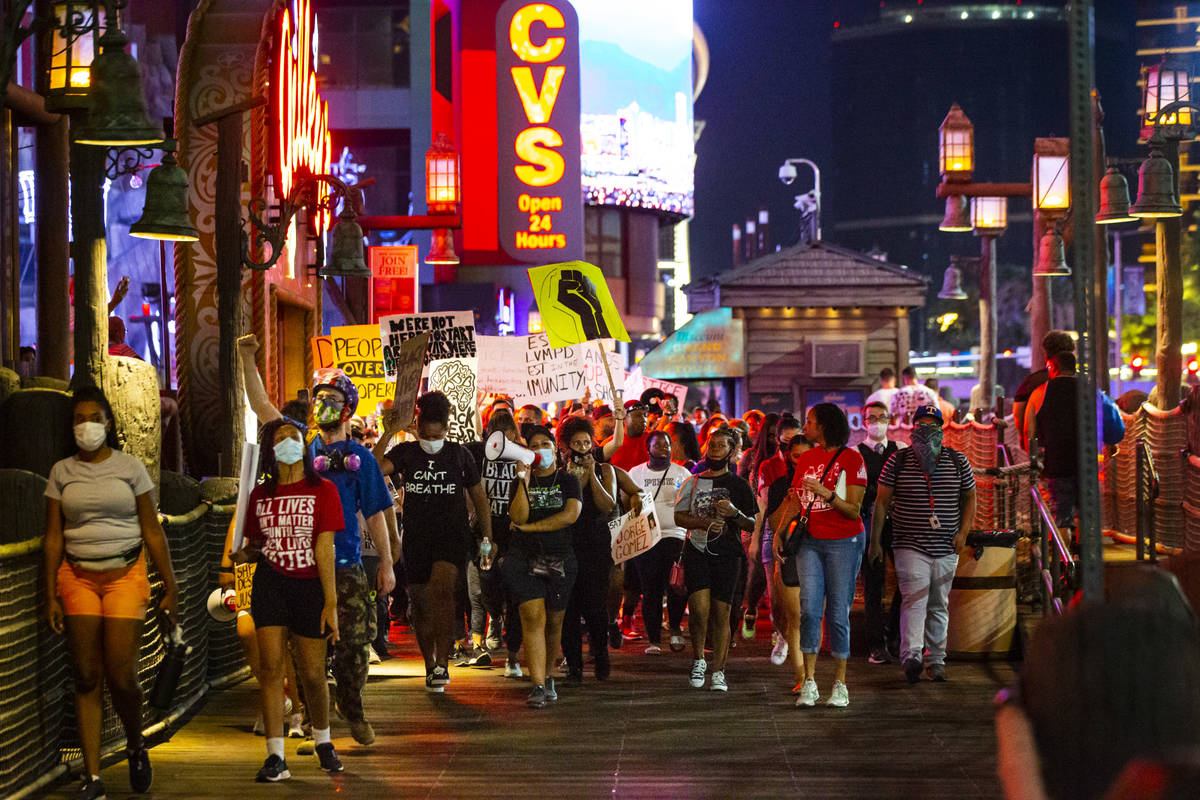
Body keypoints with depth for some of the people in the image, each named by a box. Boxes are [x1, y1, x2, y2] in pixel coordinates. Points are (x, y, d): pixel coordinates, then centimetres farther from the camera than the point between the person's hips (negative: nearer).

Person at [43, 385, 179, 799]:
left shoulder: (129, 467, 3)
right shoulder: (62, 472, 7)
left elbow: (152, 531, 4)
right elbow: (53, 536, 7)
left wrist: (171, 588, 2)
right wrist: (51, 595, 1)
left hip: (125, 575, -2)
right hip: (77, 578, 2)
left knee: (121, 675, -9)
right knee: (87, 678, -2)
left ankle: (136, 746, 21)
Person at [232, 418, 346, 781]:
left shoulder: (322, 490, -2)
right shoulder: (260, 495, 7)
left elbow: (325, 548, -7)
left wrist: (331, 603, -10)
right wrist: (241, 555, -6)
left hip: (309, 587, -2)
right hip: (270, 585, 2)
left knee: (311, 673, 3)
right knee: (270, 666, -9)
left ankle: (323, 740, 31)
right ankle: (275, 757, -6)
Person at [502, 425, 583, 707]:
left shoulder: (567, 481, 6)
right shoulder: (523, 481, 9)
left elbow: (570, 515, -10)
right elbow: (518, 517, -6)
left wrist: (528, 527, -8)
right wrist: (524, 480, -13)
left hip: (560, 559, 0)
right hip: (525, 558, 0)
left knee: (554, 621, 5)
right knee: (533, 617, -13)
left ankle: (547, 675, 25)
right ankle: (538, 686, -17)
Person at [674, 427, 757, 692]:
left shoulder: (739, 485, 8)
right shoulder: (693, 482, 14)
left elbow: (751, 524, 6)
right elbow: (679, 517, 10)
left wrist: (735, 513, -15)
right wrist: (704, 523, -7)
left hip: (726, 553, -1)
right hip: (697, 550, 1)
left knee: (721, 613, -3)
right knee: (699, 609, -13)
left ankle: (718, 672, 3)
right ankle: (698, 659, 10)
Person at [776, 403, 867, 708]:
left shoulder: (851, 459, -4)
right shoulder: (805, 459, 14)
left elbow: (854, 510, -8)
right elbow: (795, 502, 20)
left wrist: (826, 493, -20)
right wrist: (780, 532, 8)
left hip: (843, 542, -4)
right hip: (809, 542, 4)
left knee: (837, 614, -1)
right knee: (809, 609, -8)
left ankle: (839, 684, 8)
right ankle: (808, 682, -5)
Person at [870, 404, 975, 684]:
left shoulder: (958, 461, 6)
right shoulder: (898, 461, 0)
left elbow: (969, 498, 15)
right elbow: (882, 502, 3)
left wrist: (963, 532, 1)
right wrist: (875, 541, 1)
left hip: (946, 547, 3)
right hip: (910, 545, -3)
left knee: (939, 605, 10)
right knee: (915, 599, -18)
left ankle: (936, 660, 18)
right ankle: (911, 656, -29)